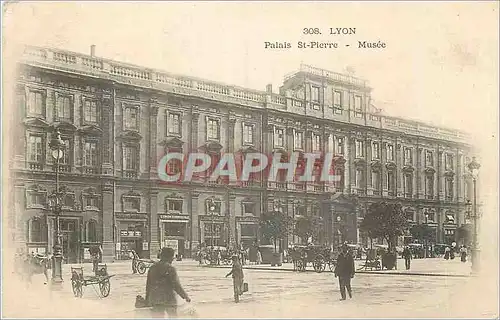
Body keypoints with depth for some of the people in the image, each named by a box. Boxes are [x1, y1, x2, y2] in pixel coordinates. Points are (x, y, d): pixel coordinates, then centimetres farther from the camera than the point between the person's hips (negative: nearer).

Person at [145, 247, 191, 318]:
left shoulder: (152, 268, 7)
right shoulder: (170, 268, -11)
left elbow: (148, 285, 12)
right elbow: (176, 285, -14)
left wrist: (147, 300, 20)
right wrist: (185, 296, -5)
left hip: (154, 300, 5)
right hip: (169, 299, -5)